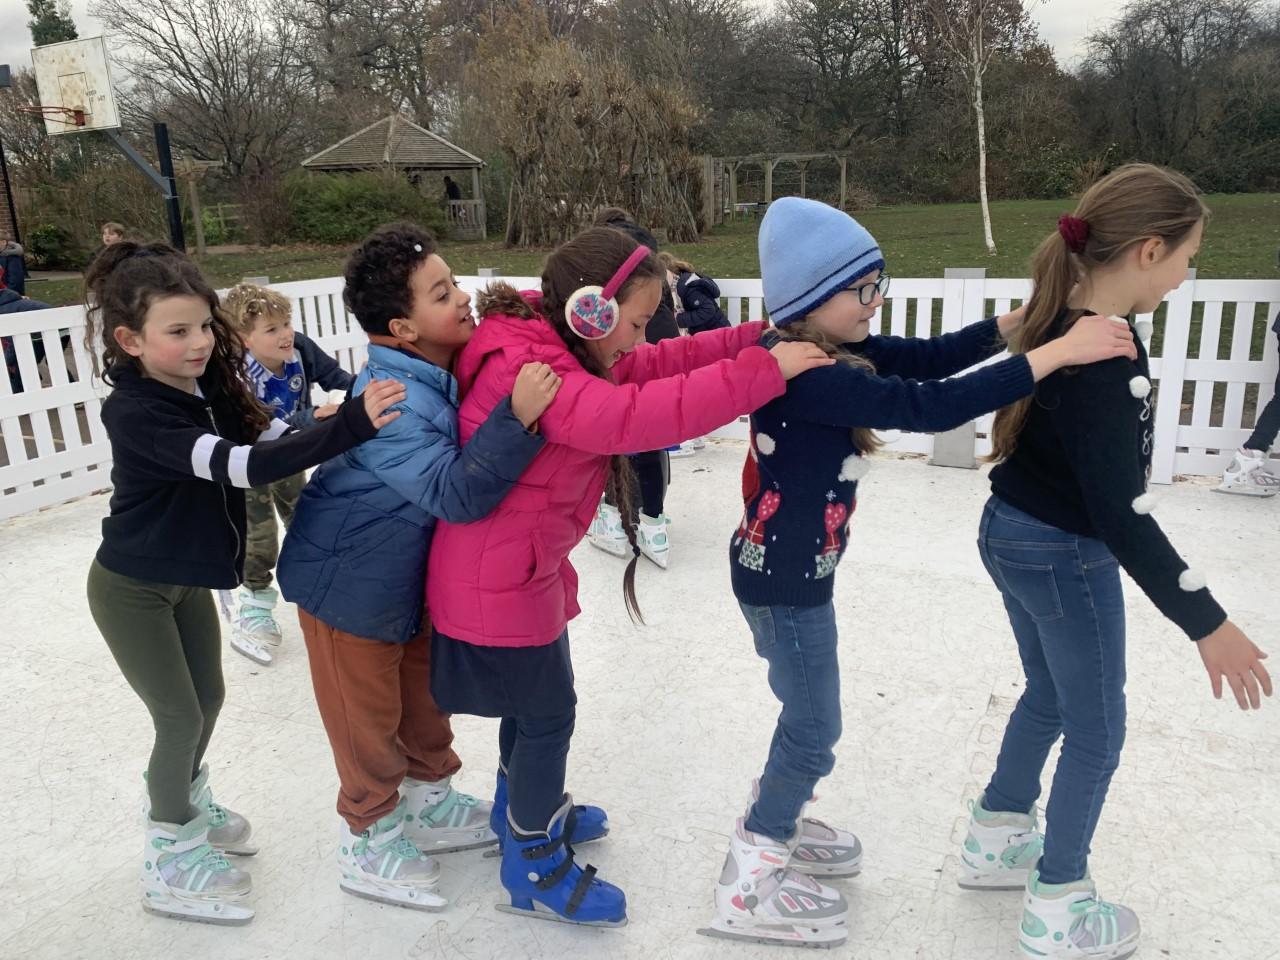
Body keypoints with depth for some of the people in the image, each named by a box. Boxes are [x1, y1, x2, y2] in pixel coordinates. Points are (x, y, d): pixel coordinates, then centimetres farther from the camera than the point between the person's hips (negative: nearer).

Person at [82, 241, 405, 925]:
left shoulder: (209, 386, -7)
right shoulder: (135, 413, -31)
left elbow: (267, 436, -6)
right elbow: (241, 466, -44)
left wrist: (346, 421, -24)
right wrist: (350, 426, -52)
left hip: (186, 579, 7)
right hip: (131, 590, -7)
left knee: (208, 699, 19)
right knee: (180, 719, 2)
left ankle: (188, 805, 46)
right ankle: (169, 860, 24)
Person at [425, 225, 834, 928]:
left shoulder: (551, 350, 2)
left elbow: (652, 366, 3)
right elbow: (635, 417, -45)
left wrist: (755, 338, -7)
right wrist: (762, 370, -42)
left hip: (524, 567, 10)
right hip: (499, 581, -10)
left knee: (534, 699, 25)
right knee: (548, 713, 6)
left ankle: (521, 809, 49)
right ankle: (534, 869, 27)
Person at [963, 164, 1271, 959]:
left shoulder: (1057, 324, 0)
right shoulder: (1105, 359, -27)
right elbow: (1121, 514, -28)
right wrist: (1208, 623, -23)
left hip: (1012, 534, 9)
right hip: (1065, 556, -9)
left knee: (1049, 698, 26)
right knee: (1096, 732, 10)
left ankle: (997, 838, 44)